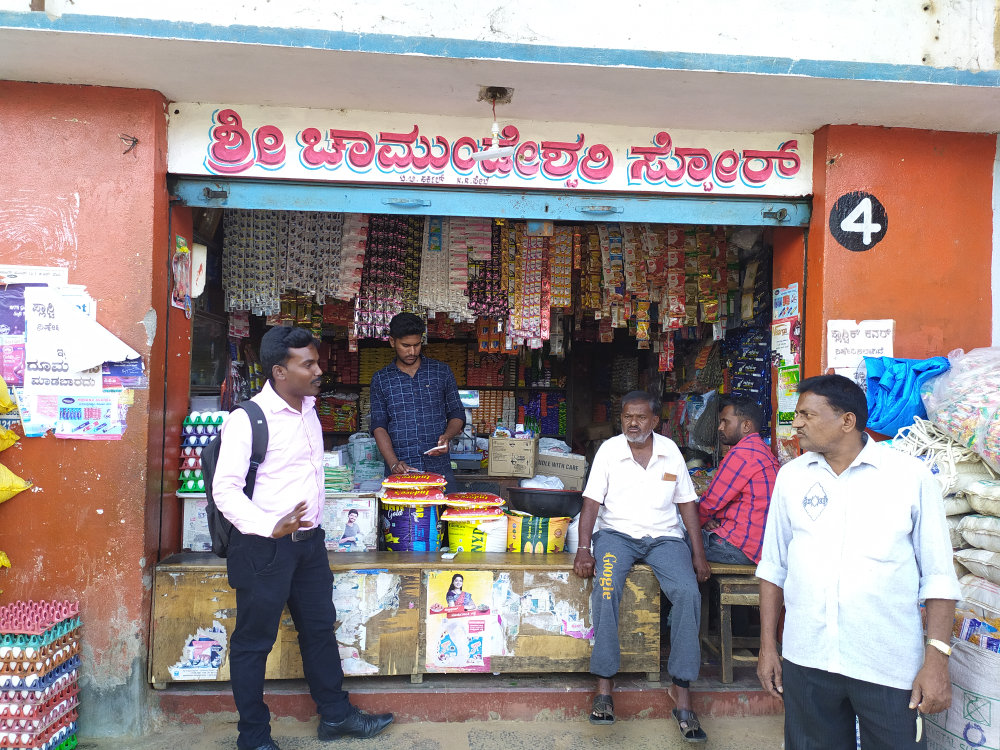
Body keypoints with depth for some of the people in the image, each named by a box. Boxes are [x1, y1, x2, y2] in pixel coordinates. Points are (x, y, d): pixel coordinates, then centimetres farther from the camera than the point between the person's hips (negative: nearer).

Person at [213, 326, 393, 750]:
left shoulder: (308, 410, 8)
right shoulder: (249, 419, -17)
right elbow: (225, 489, -20)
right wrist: (270, 526, -33)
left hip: (308, 540, 8)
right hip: (263, 547, -8)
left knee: (320, 628, 17)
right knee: (254, 641, 7)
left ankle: (335, 715, 33)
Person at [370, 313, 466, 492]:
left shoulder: (442, 372, 8)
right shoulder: (381, 379, 7)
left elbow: (457, 414, 11)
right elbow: (379, 426, 2)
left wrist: (447, 436, -10)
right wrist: (393, 463, -12)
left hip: (439, 469, 1)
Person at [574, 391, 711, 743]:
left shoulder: (670, 451, 7)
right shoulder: (609, 450, 2)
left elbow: (686, 502, 10)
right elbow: (592, 501, -2)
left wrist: (699, 553, 2)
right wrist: (583, 549, -14)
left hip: (665, 536, 2)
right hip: (618, 534, -1)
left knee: (688, 591, -26)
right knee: (606, 587, -31)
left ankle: (681, 690, -17)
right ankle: (604, 684, -21)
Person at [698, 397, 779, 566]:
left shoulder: (741, 454, -17)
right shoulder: (762, 450, 16)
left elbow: (711, 502, -11)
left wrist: (702, 521, 8)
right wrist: (710, 520, 3)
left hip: (740, 547, -10)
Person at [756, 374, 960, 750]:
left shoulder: (911, 475, -4)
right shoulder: (791, 476, 5)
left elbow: (938, 575, -3)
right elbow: (773, 566, 10)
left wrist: (937, 661, -9)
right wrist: (768, 647, 8)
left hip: (888, 665, -2)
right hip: (806, 659, 3)